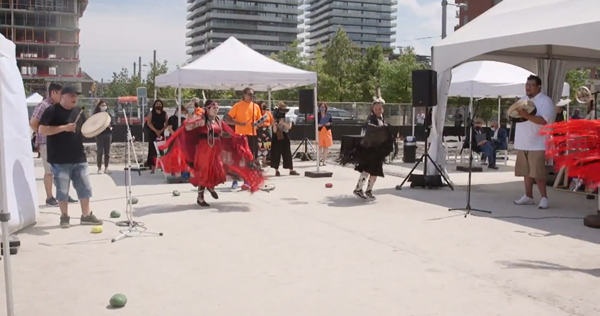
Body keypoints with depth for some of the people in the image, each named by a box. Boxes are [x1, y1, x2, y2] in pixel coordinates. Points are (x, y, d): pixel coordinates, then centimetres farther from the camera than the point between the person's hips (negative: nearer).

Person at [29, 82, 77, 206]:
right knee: (49, 171, -1)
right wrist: (42, 135, -6)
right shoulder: (44, 105, -13)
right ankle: (49, 198, 7)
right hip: (47, 143, -8)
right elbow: (32, 123, -17)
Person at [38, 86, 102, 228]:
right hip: (60, 160, -6)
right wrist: (64, 127, -21)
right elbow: (42, 130, -15)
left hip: (79, 158, 6)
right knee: (62, 189, 3)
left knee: (85, 187, 7)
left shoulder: (78, 112, 14)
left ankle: (86, 215, 16)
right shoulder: (52, 111, -7)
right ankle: (64, 217, 16)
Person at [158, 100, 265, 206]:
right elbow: (187, 126, -19)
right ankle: (200, 197, 13)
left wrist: (237, 137, 20)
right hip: (204, 148, -6)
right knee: (204, 171, 0)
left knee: (218, 171, 6)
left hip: (216, 148, 6)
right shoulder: (202, 118, -8)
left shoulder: (218, 120, 11)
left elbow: (223, 133, 24)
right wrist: (198, 123, -38)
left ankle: (211, 187, 38)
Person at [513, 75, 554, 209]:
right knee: (526, 171, 11)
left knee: (537, 173, -9)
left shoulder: (545, 101, -8)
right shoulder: (522, 100, 15)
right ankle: (528, 196, 19)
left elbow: (544, 120, -20)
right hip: (523, 143, 7)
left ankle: (544, 197, 1)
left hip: (537, 144, -7)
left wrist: (527, 115, -30)